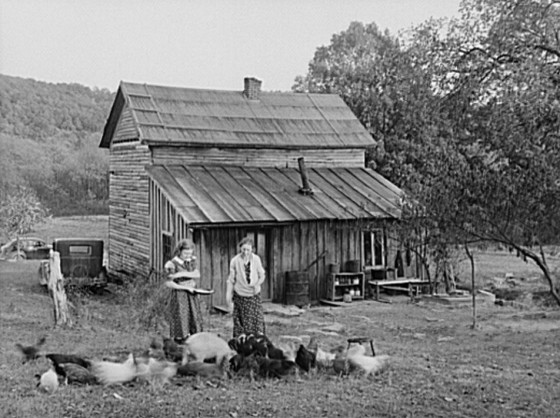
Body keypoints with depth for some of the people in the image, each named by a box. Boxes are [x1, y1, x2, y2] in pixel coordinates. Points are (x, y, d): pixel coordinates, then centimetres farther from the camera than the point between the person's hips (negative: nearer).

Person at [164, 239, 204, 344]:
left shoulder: (191, 261, 5)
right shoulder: (173, 264, -12)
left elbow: (197, 275, -8)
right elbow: (169, 283, -14)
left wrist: (182, 274, -21)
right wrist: (186, 288, -16)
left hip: (192, 296, 6)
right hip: (179, 297, -5)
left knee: (195, 326, 7)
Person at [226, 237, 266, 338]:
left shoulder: (256, 259, -5)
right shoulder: (235, 261, -9)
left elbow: (262, 276, 5)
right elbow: (231, 279, 0)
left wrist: (257, 284, -14)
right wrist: (229, 294, -2)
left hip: (254, 295, 1)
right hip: (240, 295, -1)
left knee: (257, 320, 0)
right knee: (241, 322, 2)